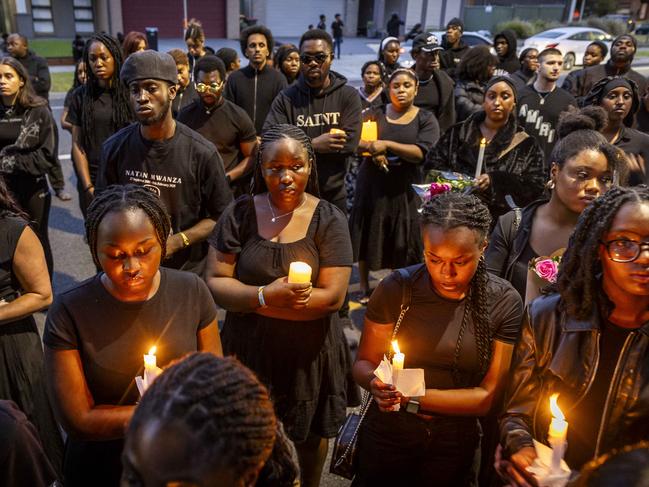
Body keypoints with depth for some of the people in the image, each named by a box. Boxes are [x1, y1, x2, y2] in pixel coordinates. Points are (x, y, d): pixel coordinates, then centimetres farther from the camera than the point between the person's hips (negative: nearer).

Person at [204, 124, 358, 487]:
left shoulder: (329, 220, -11)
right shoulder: (240, 214, -7)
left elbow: (333, 296, -17)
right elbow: (214, 283, -9)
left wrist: (249, 301, -19)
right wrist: (265, 295, -26)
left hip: (310, 352, 0)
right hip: (248, 348, 1)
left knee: (311, 437, 22)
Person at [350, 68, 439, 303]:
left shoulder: (426, 120, 1)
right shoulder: (375, 113, 7)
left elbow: (421, 153, -14)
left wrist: (386, 145, -20)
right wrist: (371, 147, -21)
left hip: (404, 188, -1)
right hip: (372, 184, 2)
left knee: (402, 241, 4)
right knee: (368, 236, 7)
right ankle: (364, 288, 22)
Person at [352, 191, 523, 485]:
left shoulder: (504, 303, -14)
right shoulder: (397, 288, -15)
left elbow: (488, 396, -13)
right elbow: (363, 363, -6)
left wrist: (413, 398, -24)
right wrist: (376, 383, -29)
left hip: (456, 446, 1)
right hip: (387, 437, 0)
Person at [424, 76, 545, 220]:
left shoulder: (527, 145, 7)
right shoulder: (456, 133, 12)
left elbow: (535, 187, -2)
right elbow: (432, 165, 8)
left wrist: (494, 181, -16)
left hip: (501, 219, -1)